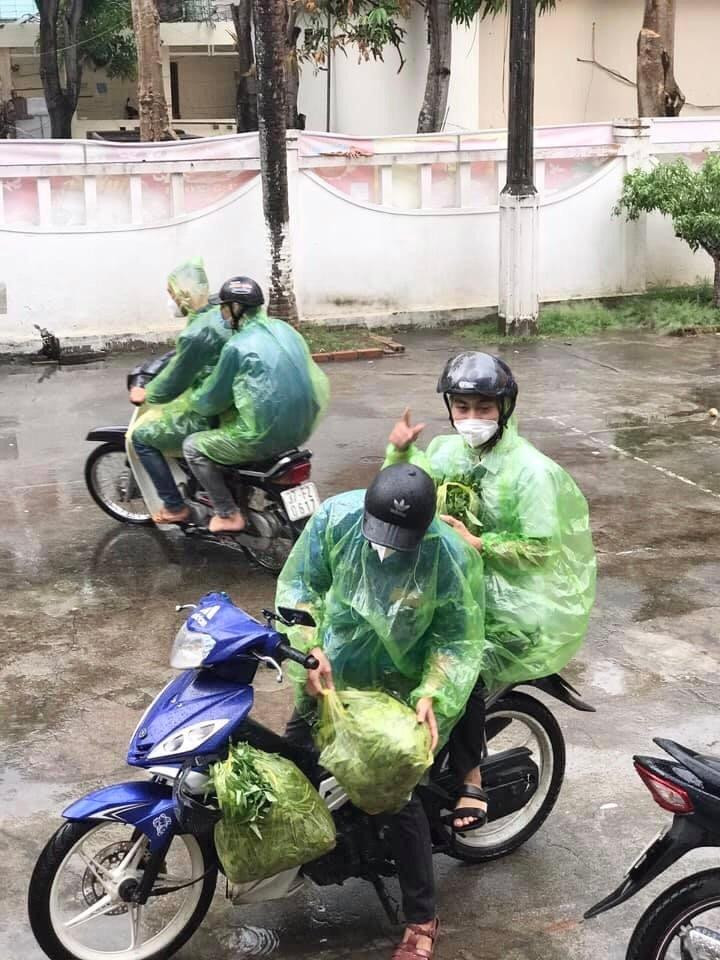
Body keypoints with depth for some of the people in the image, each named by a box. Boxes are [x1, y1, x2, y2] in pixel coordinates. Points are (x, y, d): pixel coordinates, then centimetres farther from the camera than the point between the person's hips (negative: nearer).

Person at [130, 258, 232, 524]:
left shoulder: (194, 335, -25)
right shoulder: (220, 314, 2)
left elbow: (172, 385, -16)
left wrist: (146, 394, 3)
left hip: (210, 413, -9)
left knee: (141, 435, 2)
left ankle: (174, 506, 7)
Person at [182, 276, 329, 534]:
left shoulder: (237, 346, -13)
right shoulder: (284, 329, 8)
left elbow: (213, 399, -3)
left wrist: (192, 402, 18)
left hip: (266, 435, -8)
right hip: (301, 427, 8)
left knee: (193, 447, 9)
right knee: (232, 420, 34)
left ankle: (228, 515, 7)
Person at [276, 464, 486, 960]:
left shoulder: (454, 558, -27)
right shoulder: (336, 517, -21)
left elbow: (457, 640, -16)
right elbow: (299, 584, -9)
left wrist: (432, 696, -30)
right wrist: (309, 650, -20)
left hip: (401, 687, -4)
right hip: (330, 671, 4)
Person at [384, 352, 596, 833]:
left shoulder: (531, 470, -13)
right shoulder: (443, 451, 5)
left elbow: (540, 551, -14)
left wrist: (477, 544, -22)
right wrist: (398, 451, -4)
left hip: (503, 593, -6)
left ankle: (470, 779, -9)